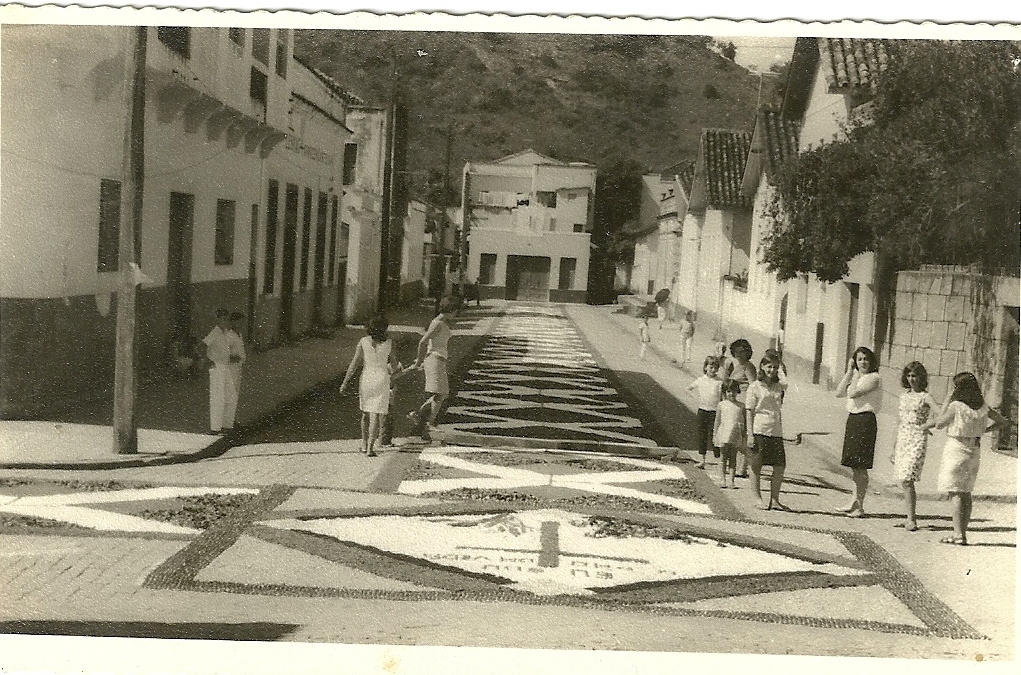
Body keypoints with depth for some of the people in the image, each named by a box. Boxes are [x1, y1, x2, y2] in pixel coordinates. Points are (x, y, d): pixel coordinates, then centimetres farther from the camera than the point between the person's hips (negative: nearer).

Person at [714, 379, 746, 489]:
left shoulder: (741, 406, 6)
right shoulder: (721, 405, 3)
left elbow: (743, 423, 9)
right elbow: (717, 421, 7)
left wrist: (744, 438, 8)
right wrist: (714, 435, 5)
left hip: (736, 435, 1)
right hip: (723, 434, -1)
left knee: (733, 459, 3)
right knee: (724, 457, 3)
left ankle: (731, 481, 4)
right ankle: (722, 480, 8)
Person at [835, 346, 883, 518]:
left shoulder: (874, 378, -11)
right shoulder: (856, 377, 15)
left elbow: (853, 393, -22)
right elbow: (839, 393, 5)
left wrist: (856, 375, -9)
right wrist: (849, 372, 4)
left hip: (865, 420, -8)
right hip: (852, 419, 8)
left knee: (860, 466, -5)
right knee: (854, 465, 14)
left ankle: (860, 507, 1)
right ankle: (855, 502, 25)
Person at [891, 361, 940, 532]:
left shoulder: (925, 397, -4)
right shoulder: (904, 396, 14)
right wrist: (895, 448, 22)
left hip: (918, 440, -6)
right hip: (902, 439, 6)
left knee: (907, 479, -14)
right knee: (904, 480, 7)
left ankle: (911, 519, -10)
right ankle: (909, 517, 16)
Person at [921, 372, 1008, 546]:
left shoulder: (956, 406, -14)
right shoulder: (983, 407, 4)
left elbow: (939, 423, -8)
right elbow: (1003, 421, 14)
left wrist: (946, 403, -5)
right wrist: (984, 430, 14)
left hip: (956, 448, -6)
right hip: (974, 450, 6)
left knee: (955, 493, -3)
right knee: (966, 492, 13)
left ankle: (959, 534, -7)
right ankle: (962, 533, 16)